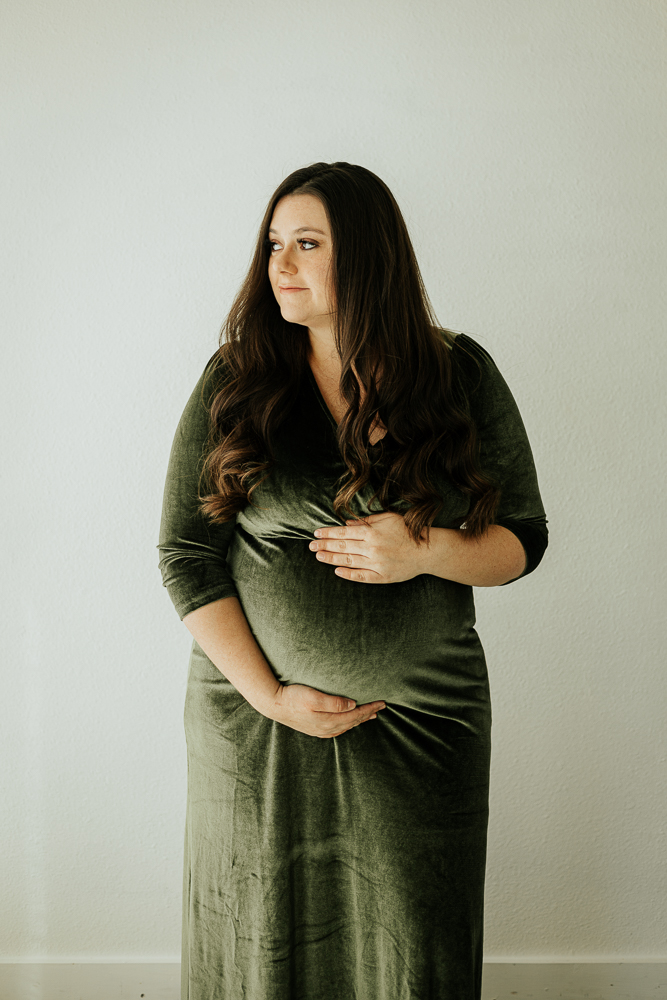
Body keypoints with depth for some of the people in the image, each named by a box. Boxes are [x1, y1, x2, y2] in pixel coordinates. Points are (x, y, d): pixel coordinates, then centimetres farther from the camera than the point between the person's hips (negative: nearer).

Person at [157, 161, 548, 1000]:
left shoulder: (461, 375, -1)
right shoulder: (235, 379, -3)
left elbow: (521, 540, 3)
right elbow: (186, 557, -3)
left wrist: (425, 550, -18)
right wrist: (270, 696, -10)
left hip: (422, 720, 1)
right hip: (254, 715, 0)